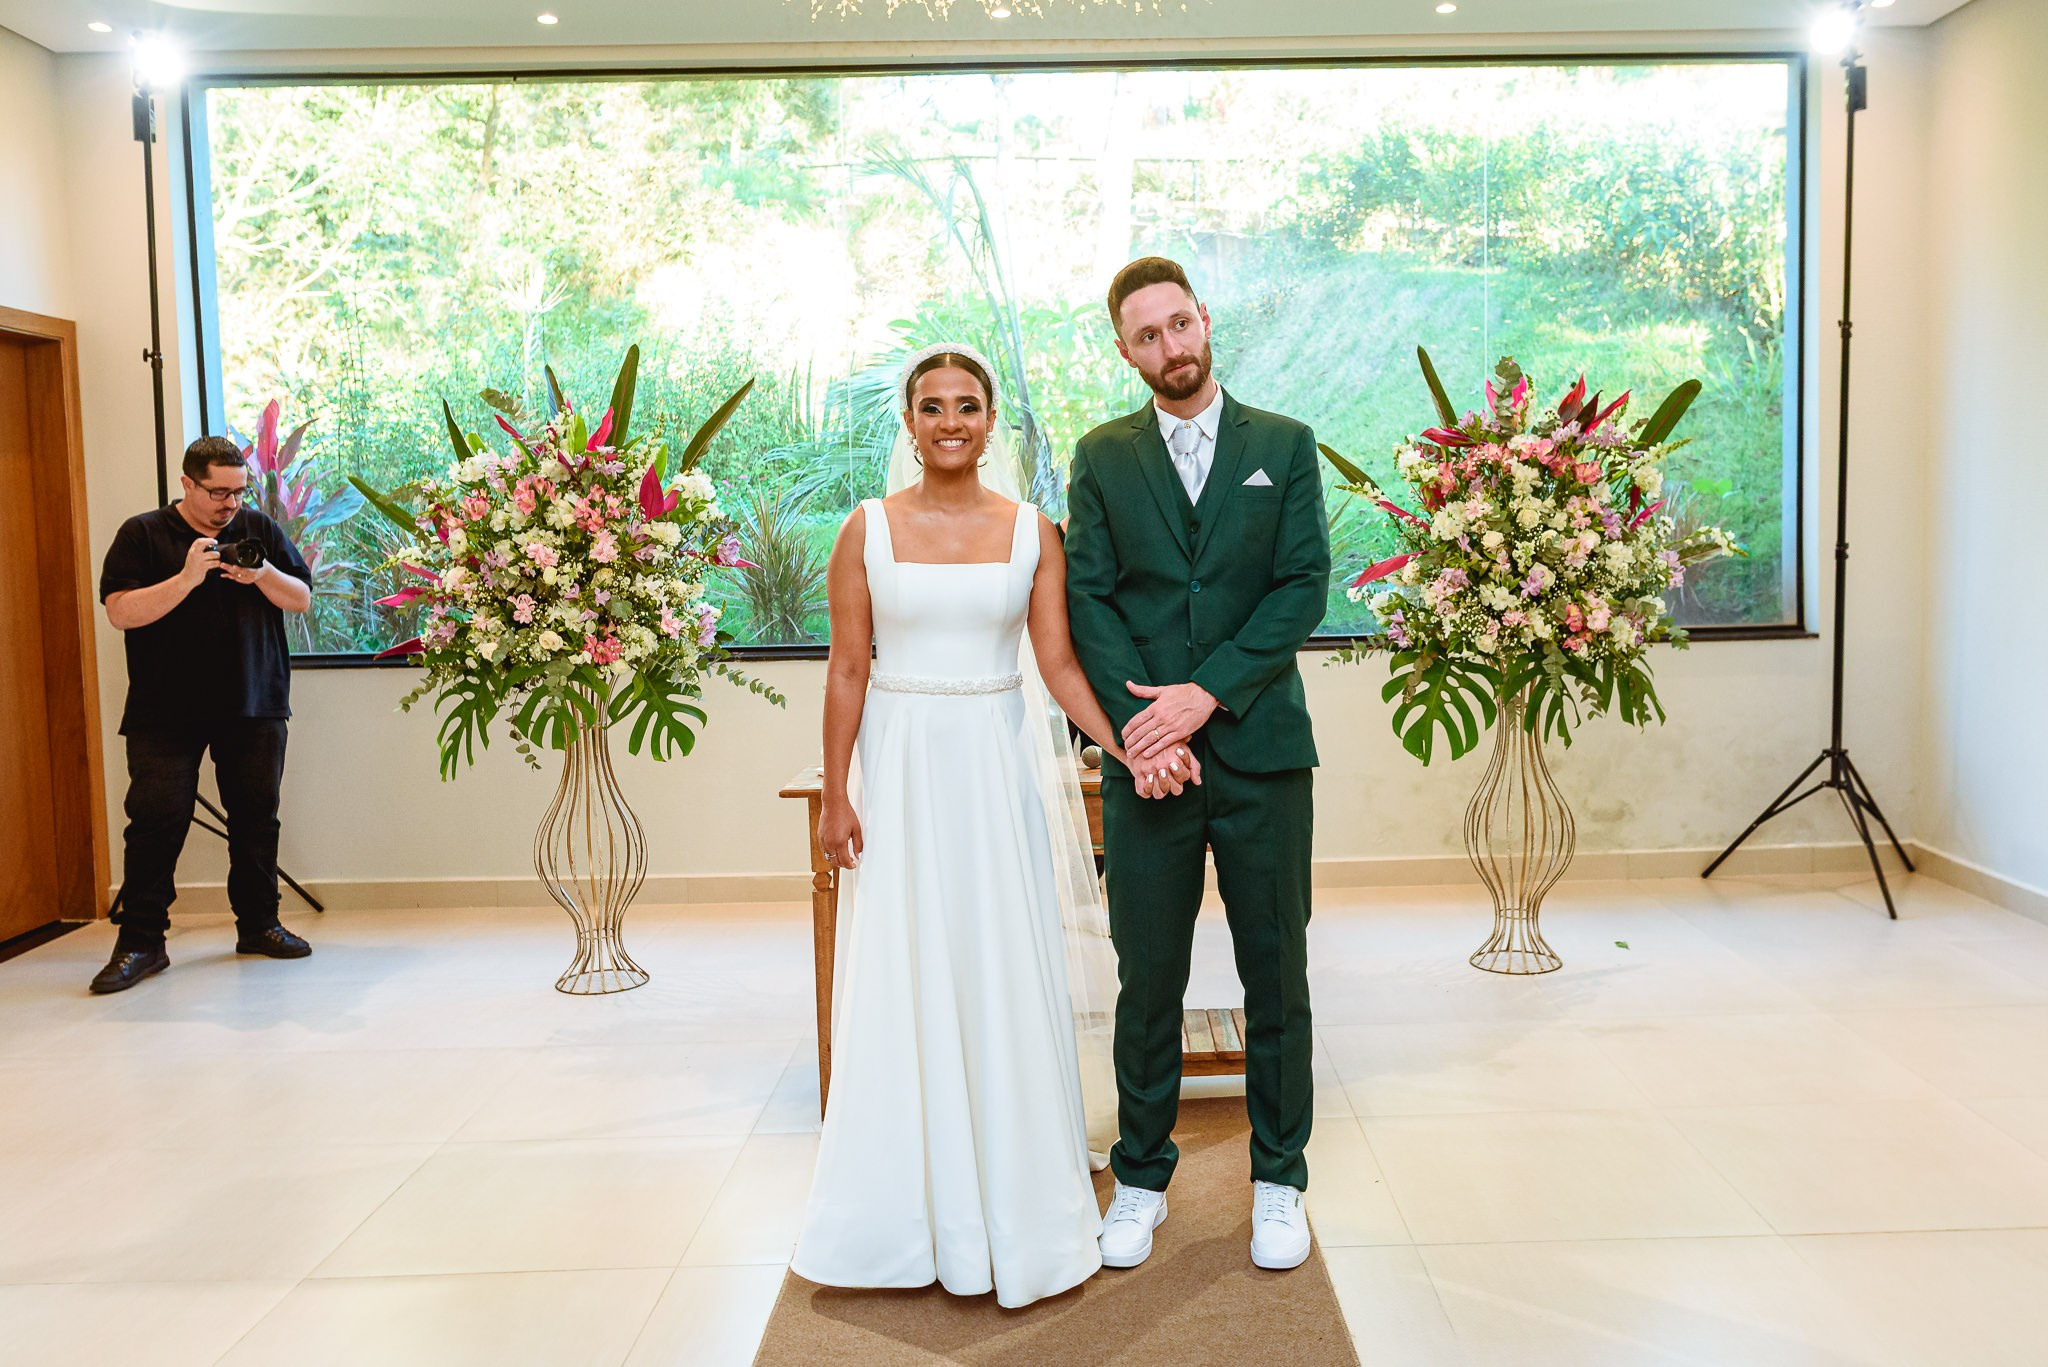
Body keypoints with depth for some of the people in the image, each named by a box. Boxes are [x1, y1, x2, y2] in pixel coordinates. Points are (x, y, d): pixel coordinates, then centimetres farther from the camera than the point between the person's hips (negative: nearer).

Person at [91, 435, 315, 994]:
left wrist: (262, 575, -11)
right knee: (155, 821, -5)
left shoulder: (261, 530, 10)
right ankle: (139, 943, 1)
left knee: (257, 817, 7)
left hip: (256, 706, 3)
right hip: (166, 712, -3)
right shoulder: (142, 534, 0)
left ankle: (259, 924, 19)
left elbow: (302, 598, 8)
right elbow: (121, 611, -9)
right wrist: (187, 578, -20)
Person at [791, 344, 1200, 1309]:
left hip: (1000, 768, 1)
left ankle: (1016, 1199, 22)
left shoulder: (1031, 531, 3)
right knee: (904, 981, 5)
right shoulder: (868, 530, 1)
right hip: (902, 770, 0)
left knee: (1007, 973, 6)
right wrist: (835, 795, -3)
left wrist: (1129, 747, -14)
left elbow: (1059, 665, -1)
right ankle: (916, 1203, 21)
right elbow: (848, 671, 1)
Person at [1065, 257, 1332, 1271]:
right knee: (1147, 978, 7)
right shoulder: (1103, 456, 9)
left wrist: (1207, 691, -13)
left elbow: (1305, 587, -2)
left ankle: (1279, 1178, 23)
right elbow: (1089, 599, 2)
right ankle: (1142, 1178, 23)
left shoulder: (1284, 446, 7)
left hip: (1261, 749, 0)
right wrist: (1139, 720, -12)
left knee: (1277, 973, 7)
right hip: (1146, 756, 0)